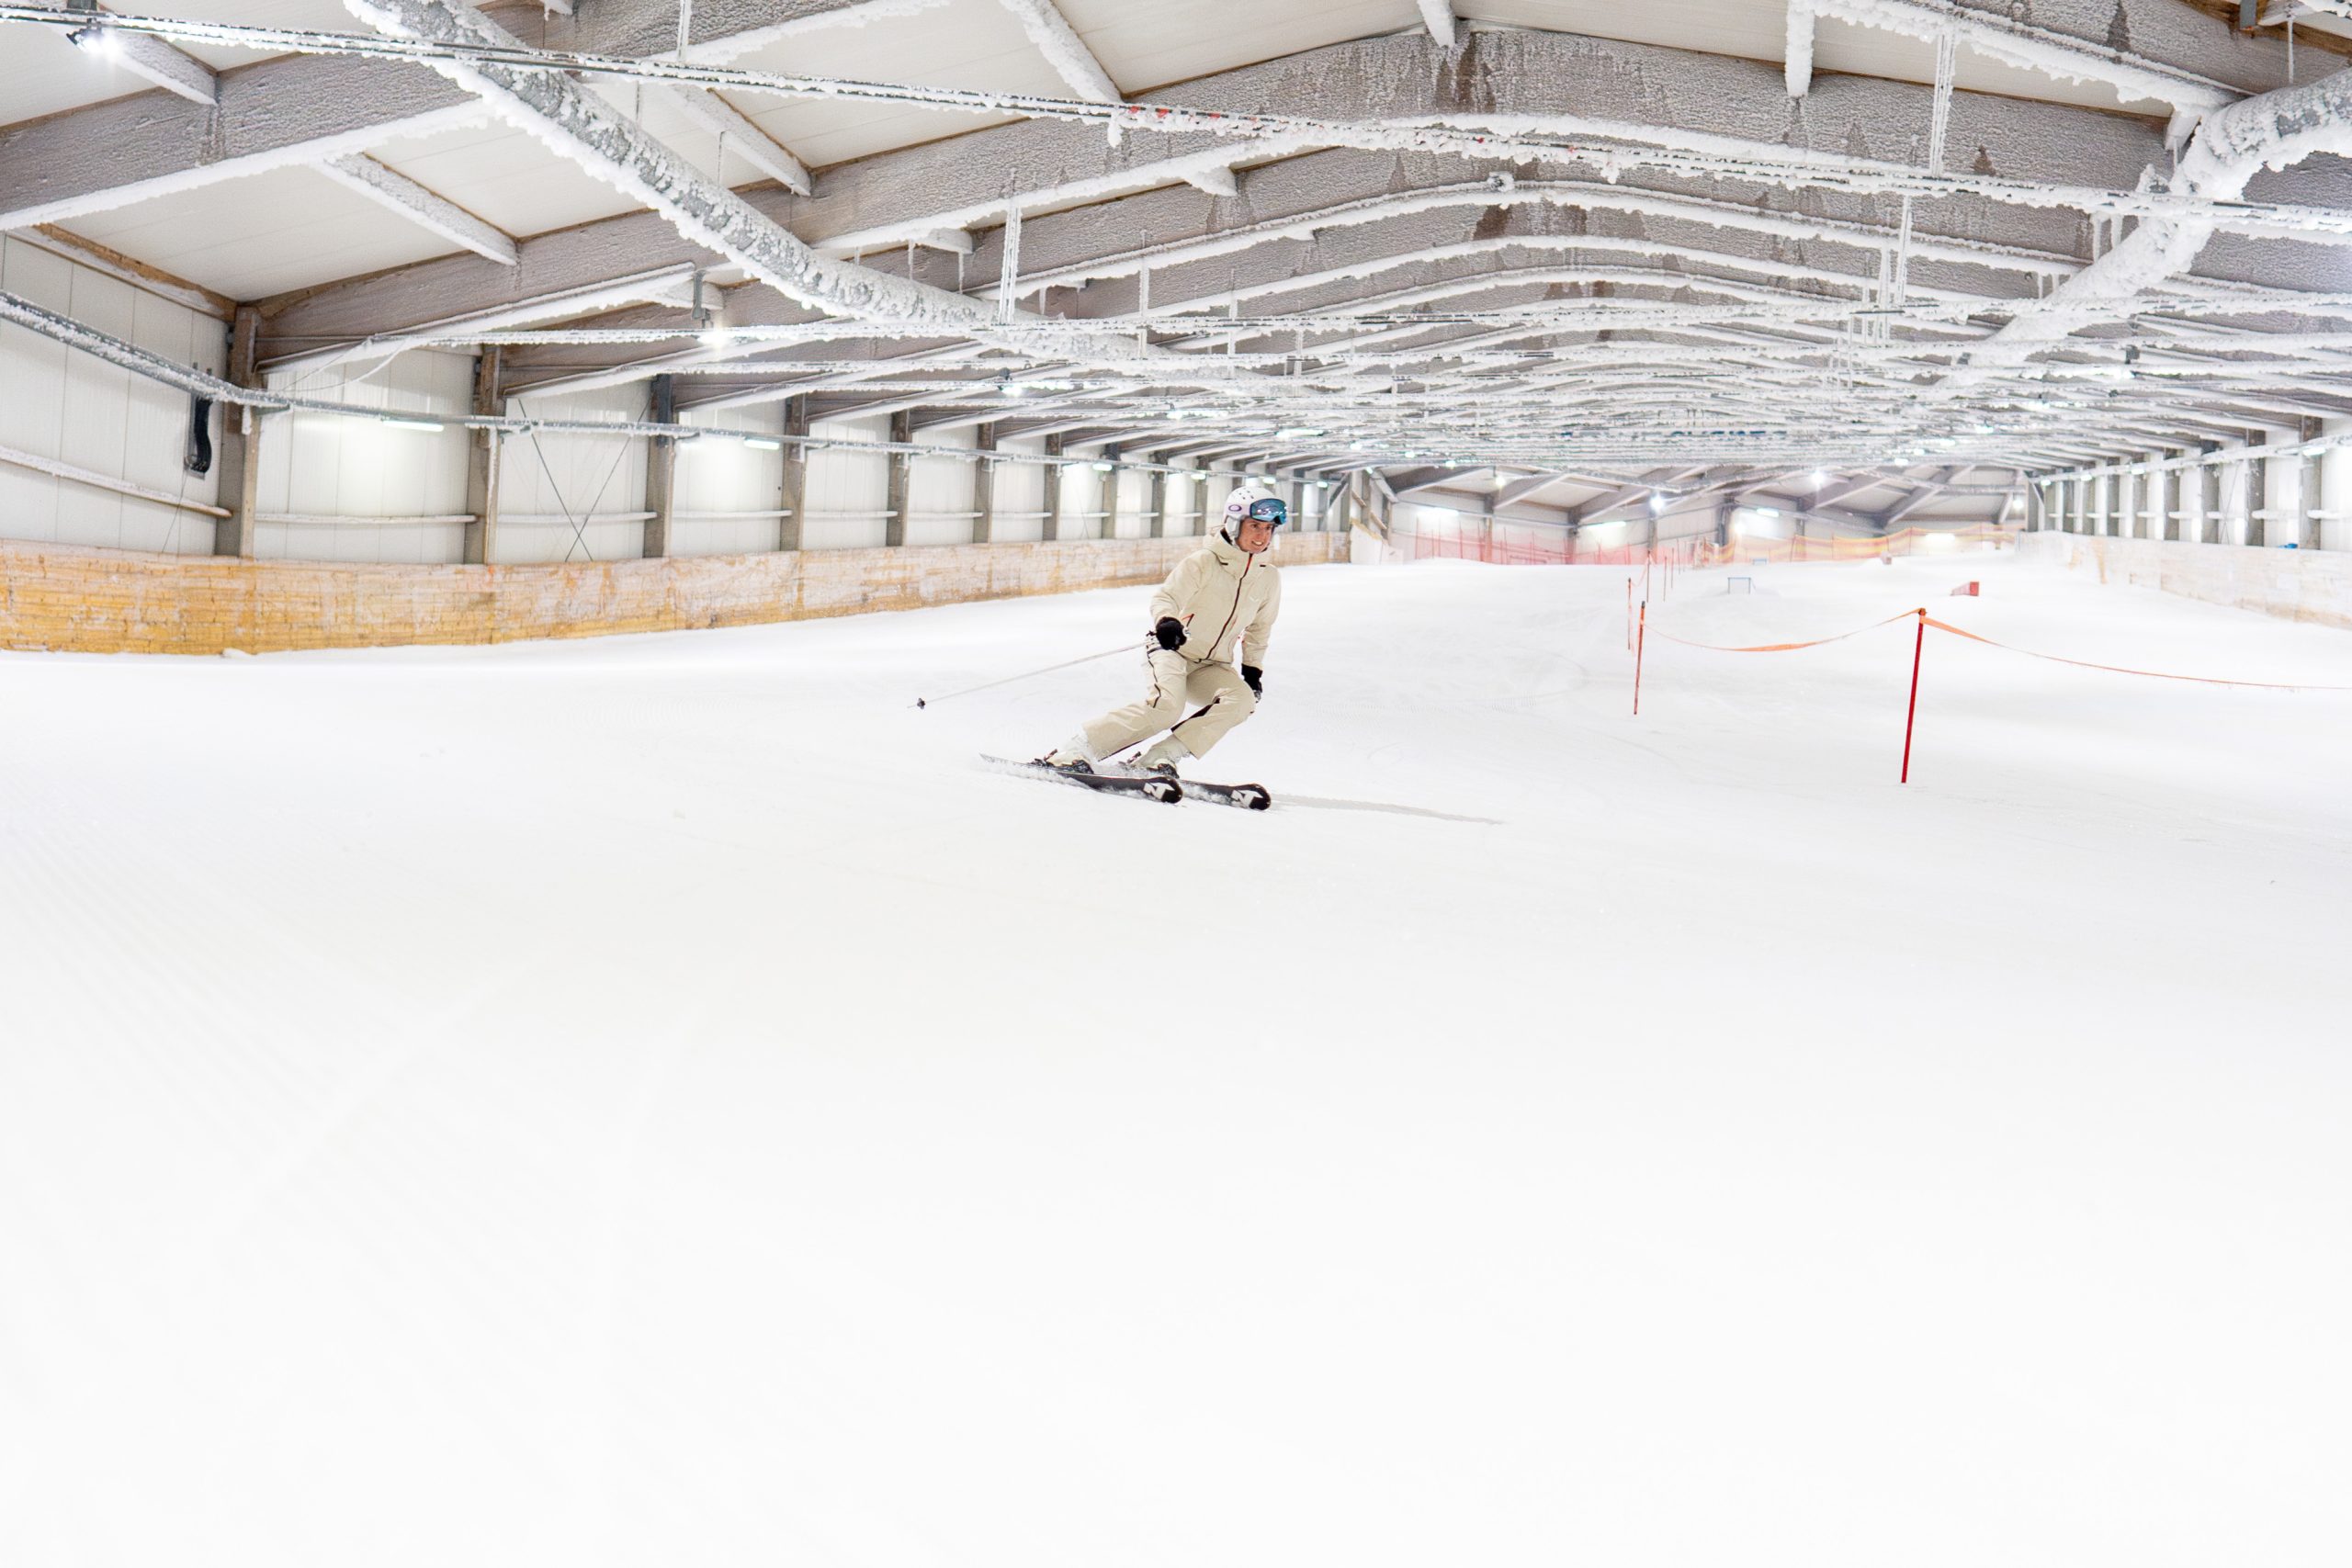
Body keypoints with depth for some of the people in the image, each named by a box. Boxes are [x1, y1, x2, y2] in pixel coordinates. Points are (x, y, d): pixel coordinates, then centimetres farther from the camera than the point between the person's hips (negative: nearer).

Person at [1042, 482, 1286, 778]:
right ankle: (1072, 752, -29)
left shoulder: (1268, 578, 2)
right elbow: (1165, 597, -14)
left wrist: (1252, 668, 11)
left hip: (1211, 668, 5)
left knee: (1243, 700, -26)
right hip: (1172, 647, -5)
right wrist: (1165, 621, -36)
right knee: (1167, 704, -33)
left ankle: (1159, 758, -27)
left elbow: (1259, 628, 17)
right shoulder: (1203, 562, -13)